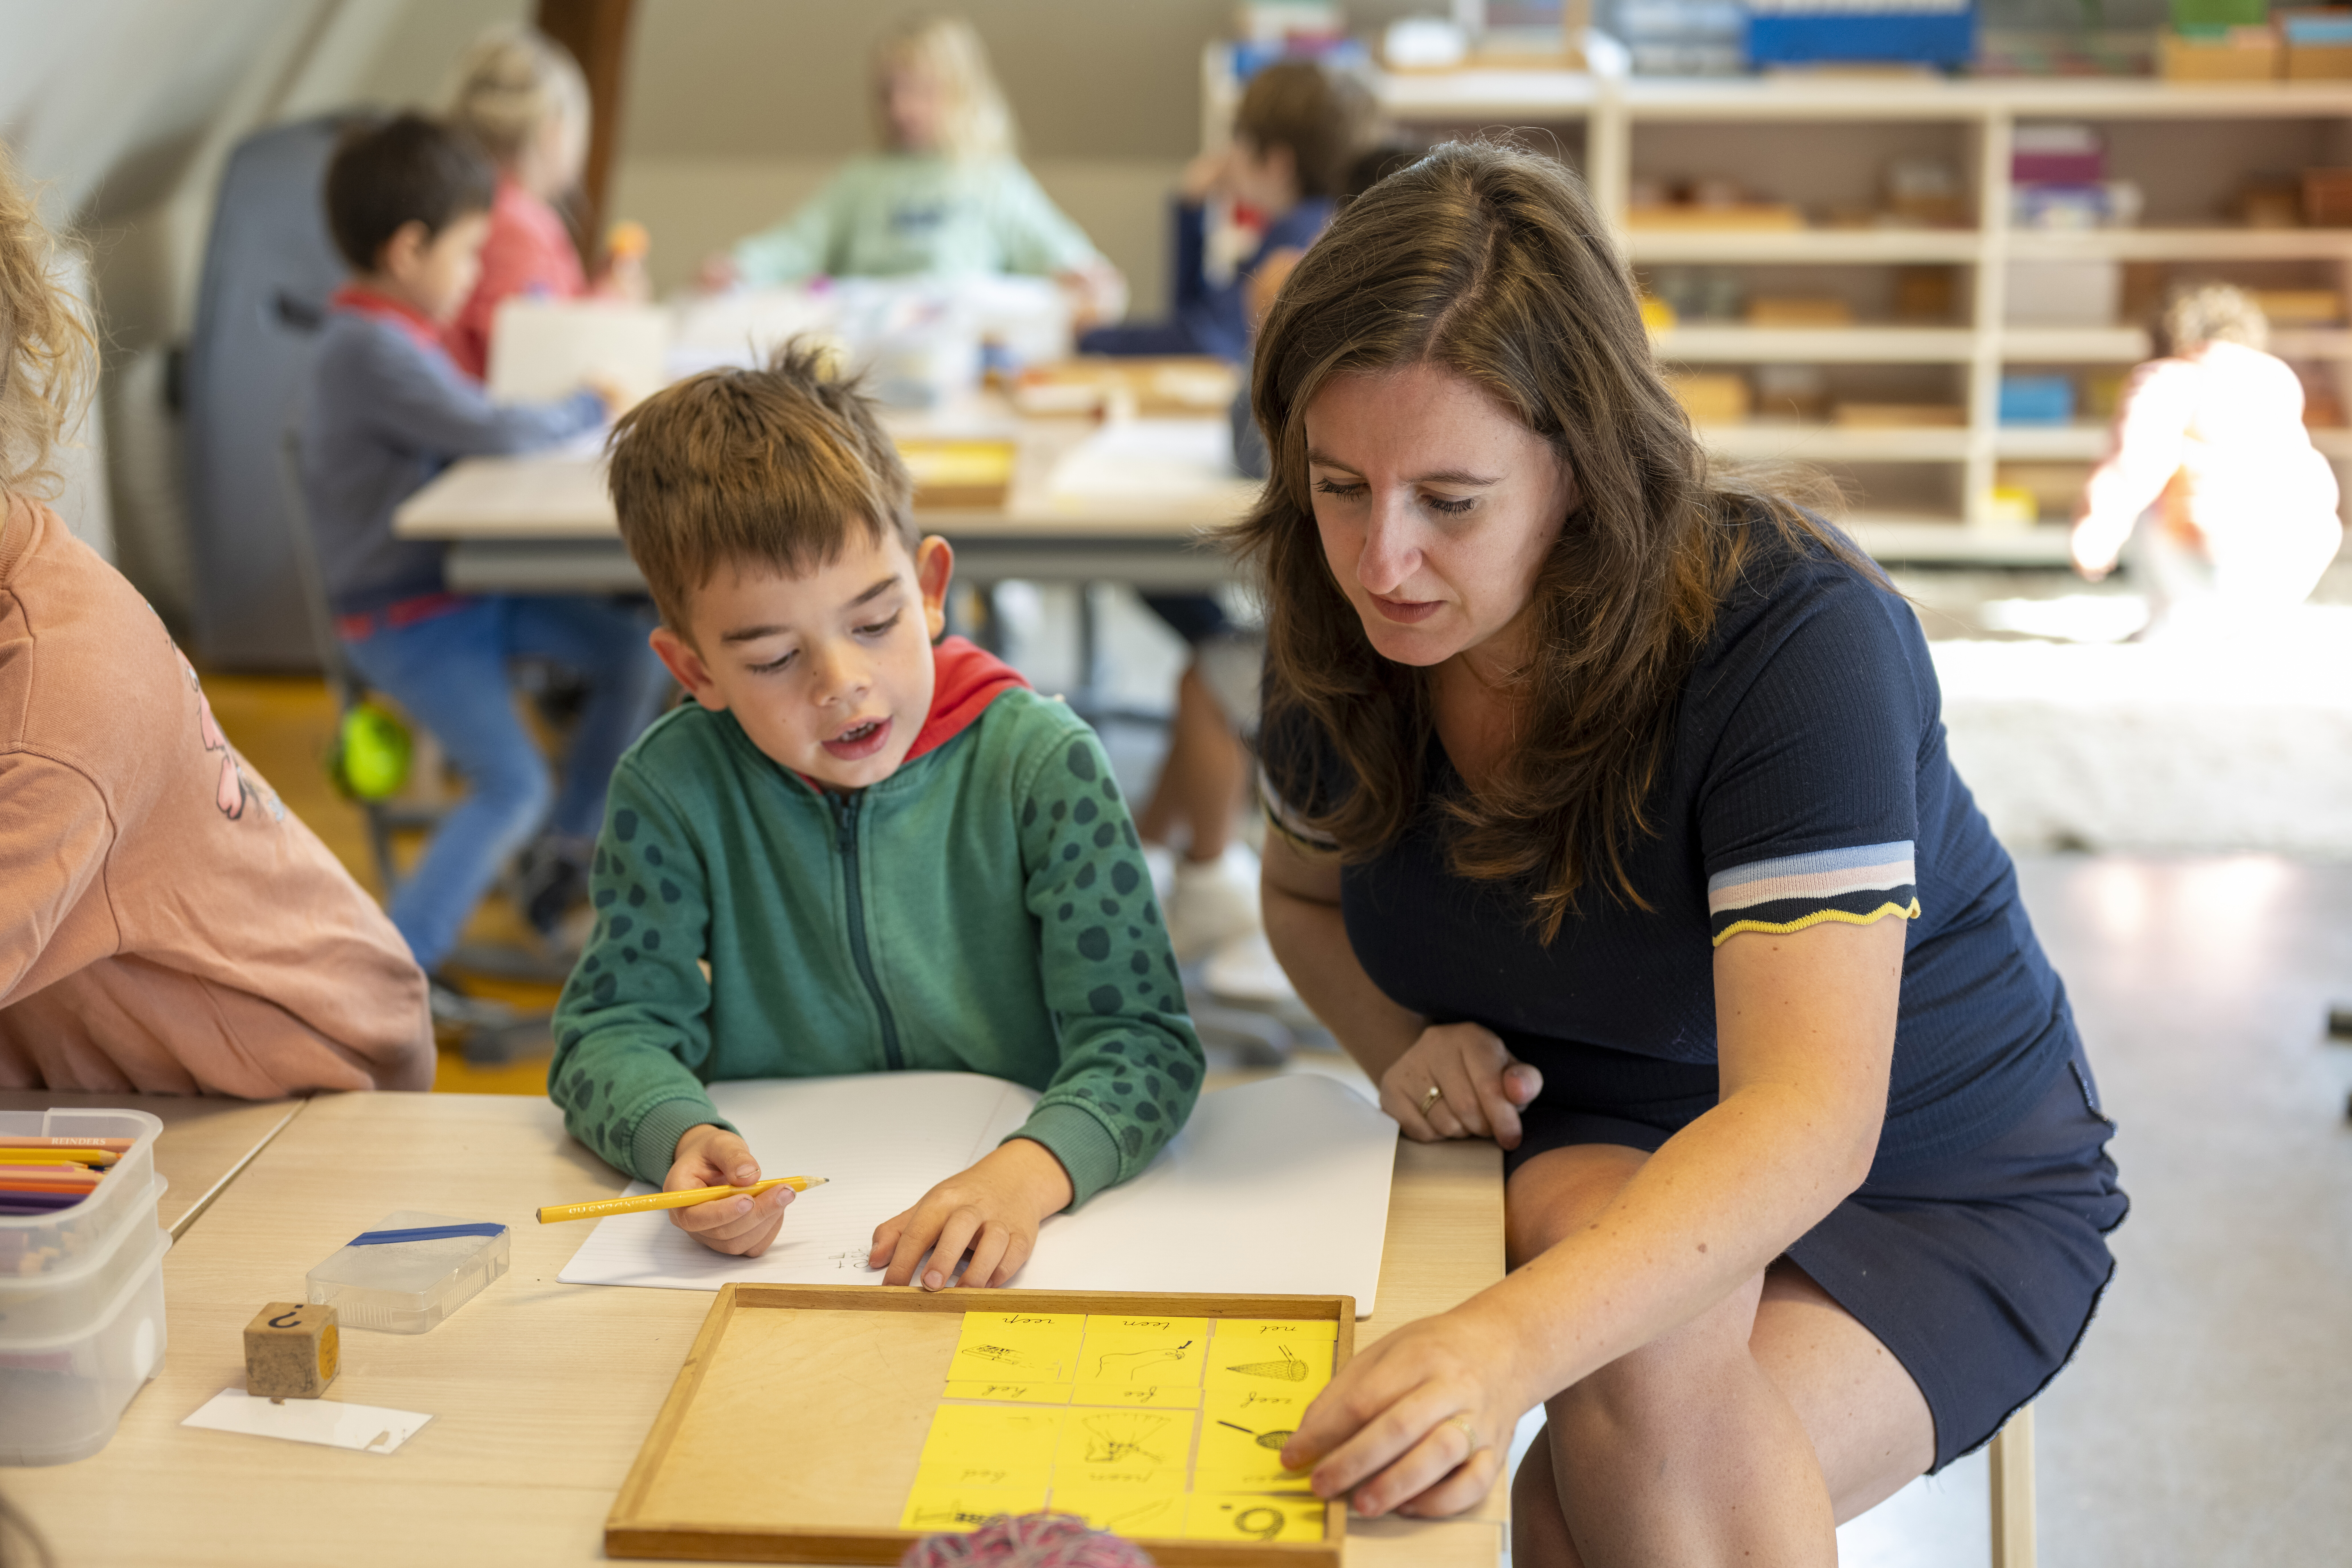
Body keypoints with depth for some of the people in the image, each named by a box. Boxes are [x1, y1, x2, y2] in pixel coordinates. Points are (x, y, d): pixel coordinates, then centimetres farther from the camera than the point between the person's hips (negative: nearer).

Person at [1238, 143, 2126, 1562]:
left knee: (1653, 1451, -32)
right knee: (1646, 1357, -33)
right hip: (1582, 1153, 4)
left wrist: (1509, 1341, -57)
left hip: (1931, 1195, -3)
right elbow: (1307, 894, 12)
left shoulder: (1797, 637, -29)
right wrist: (1405, 1044, -11)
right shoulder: (1344, 635, -11)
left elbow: (1810, 1119, -40)